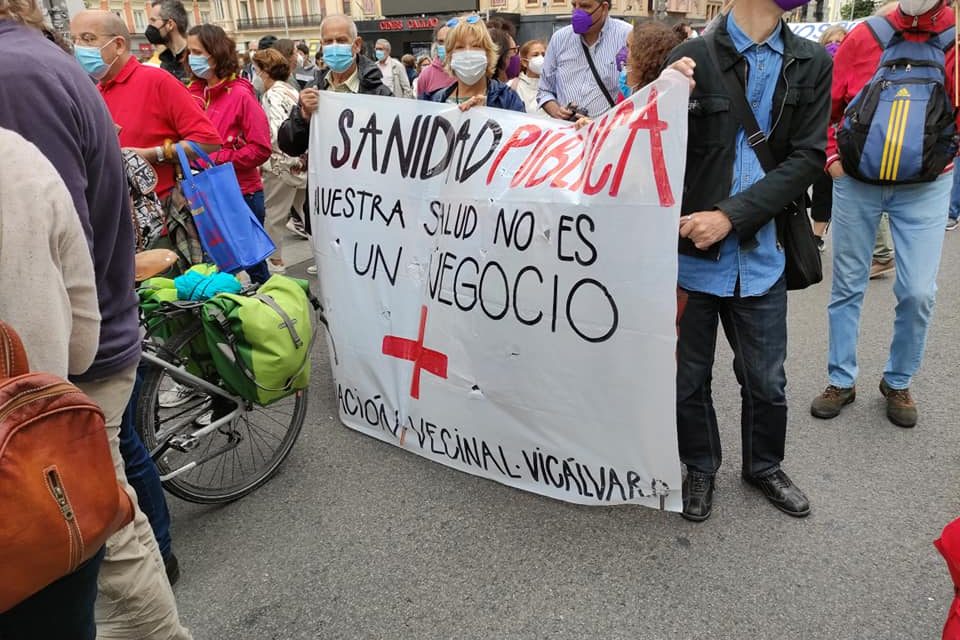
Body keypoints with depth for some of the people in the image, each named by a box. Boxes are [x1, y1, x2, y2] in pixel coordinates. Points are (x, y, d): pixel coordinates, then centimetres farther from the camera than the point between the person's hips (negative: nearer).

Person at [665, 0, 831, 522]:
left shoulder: (812, 64, 3)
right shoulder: (691, 57, -6)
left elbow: (807, 159, -4)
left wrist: (731, 216, -16)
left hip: (760, 255, 2)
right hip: (690, 251, -2)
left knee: (766, 380, 15)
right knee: (689, 377, 12)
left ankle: (764, 466, 40)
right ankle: (700, 468, 36)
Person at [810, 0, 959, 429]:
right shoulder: (864, 36, -1)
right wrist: (831, 156, -1)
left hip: (925, 187, 0)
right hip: (856, 181, 0)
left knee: (918, 293, -2)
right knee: (847, 286, 8)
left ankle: (898, 382, 21)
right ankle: (842, 381, 24)